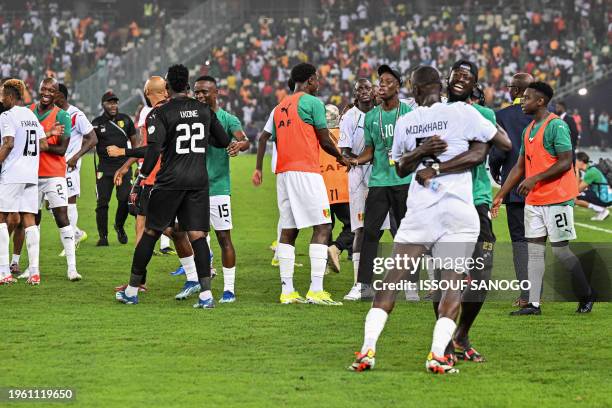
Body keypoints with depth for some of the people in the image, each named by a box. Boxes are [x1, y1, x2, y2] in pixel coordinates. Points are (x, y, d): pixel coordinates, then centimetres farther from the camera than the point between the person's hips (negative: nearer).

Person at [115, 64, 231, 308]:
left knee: (150, 233, 8)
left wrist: (139, 182, -11)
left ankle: (132, 290, 15)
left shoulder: (160, 114, -6)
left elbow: (154, 150, -16)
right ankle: (206, 294, -10)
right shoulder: (204, 111, 8)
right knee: (197, 236, 1)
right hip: (199, 180, 3)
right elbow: (224, 142, 15)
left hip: (170, 180, -3)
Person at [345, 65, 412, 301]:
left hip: (404, 181, -3)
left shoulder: (410, 113, 2)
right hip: (379, 181, 3)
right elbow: (370, 150, 14)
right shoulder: (371, 117, 12)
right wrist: (357, 160, -5)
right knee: (370, 231, -5)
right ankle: (363, 285, -4)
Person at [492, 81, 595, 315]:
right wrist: (500, 196, 15)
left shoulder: (556, 126, -12)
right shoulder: (528, 130, 15)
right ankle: (533, 304, 2)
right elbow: (519, 167, 19)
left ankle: (587, 296, 12)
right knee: (534, 250, 3)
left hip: (557, 199, -8)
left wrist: (535, 179, -21)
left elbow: (566, 162, -17)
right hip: (533, 200, 8)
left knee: (560, 250, -3)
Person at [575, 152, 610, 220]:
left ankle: (601, 210, -9)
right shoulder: (590, 169, 12)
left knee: (576, 199, -16)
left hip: (605, 199, -10)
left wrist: (577, 172, -10)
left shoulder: (590, 172, -18)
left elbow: (578, 189, -15)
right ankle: (601, 210, 12)